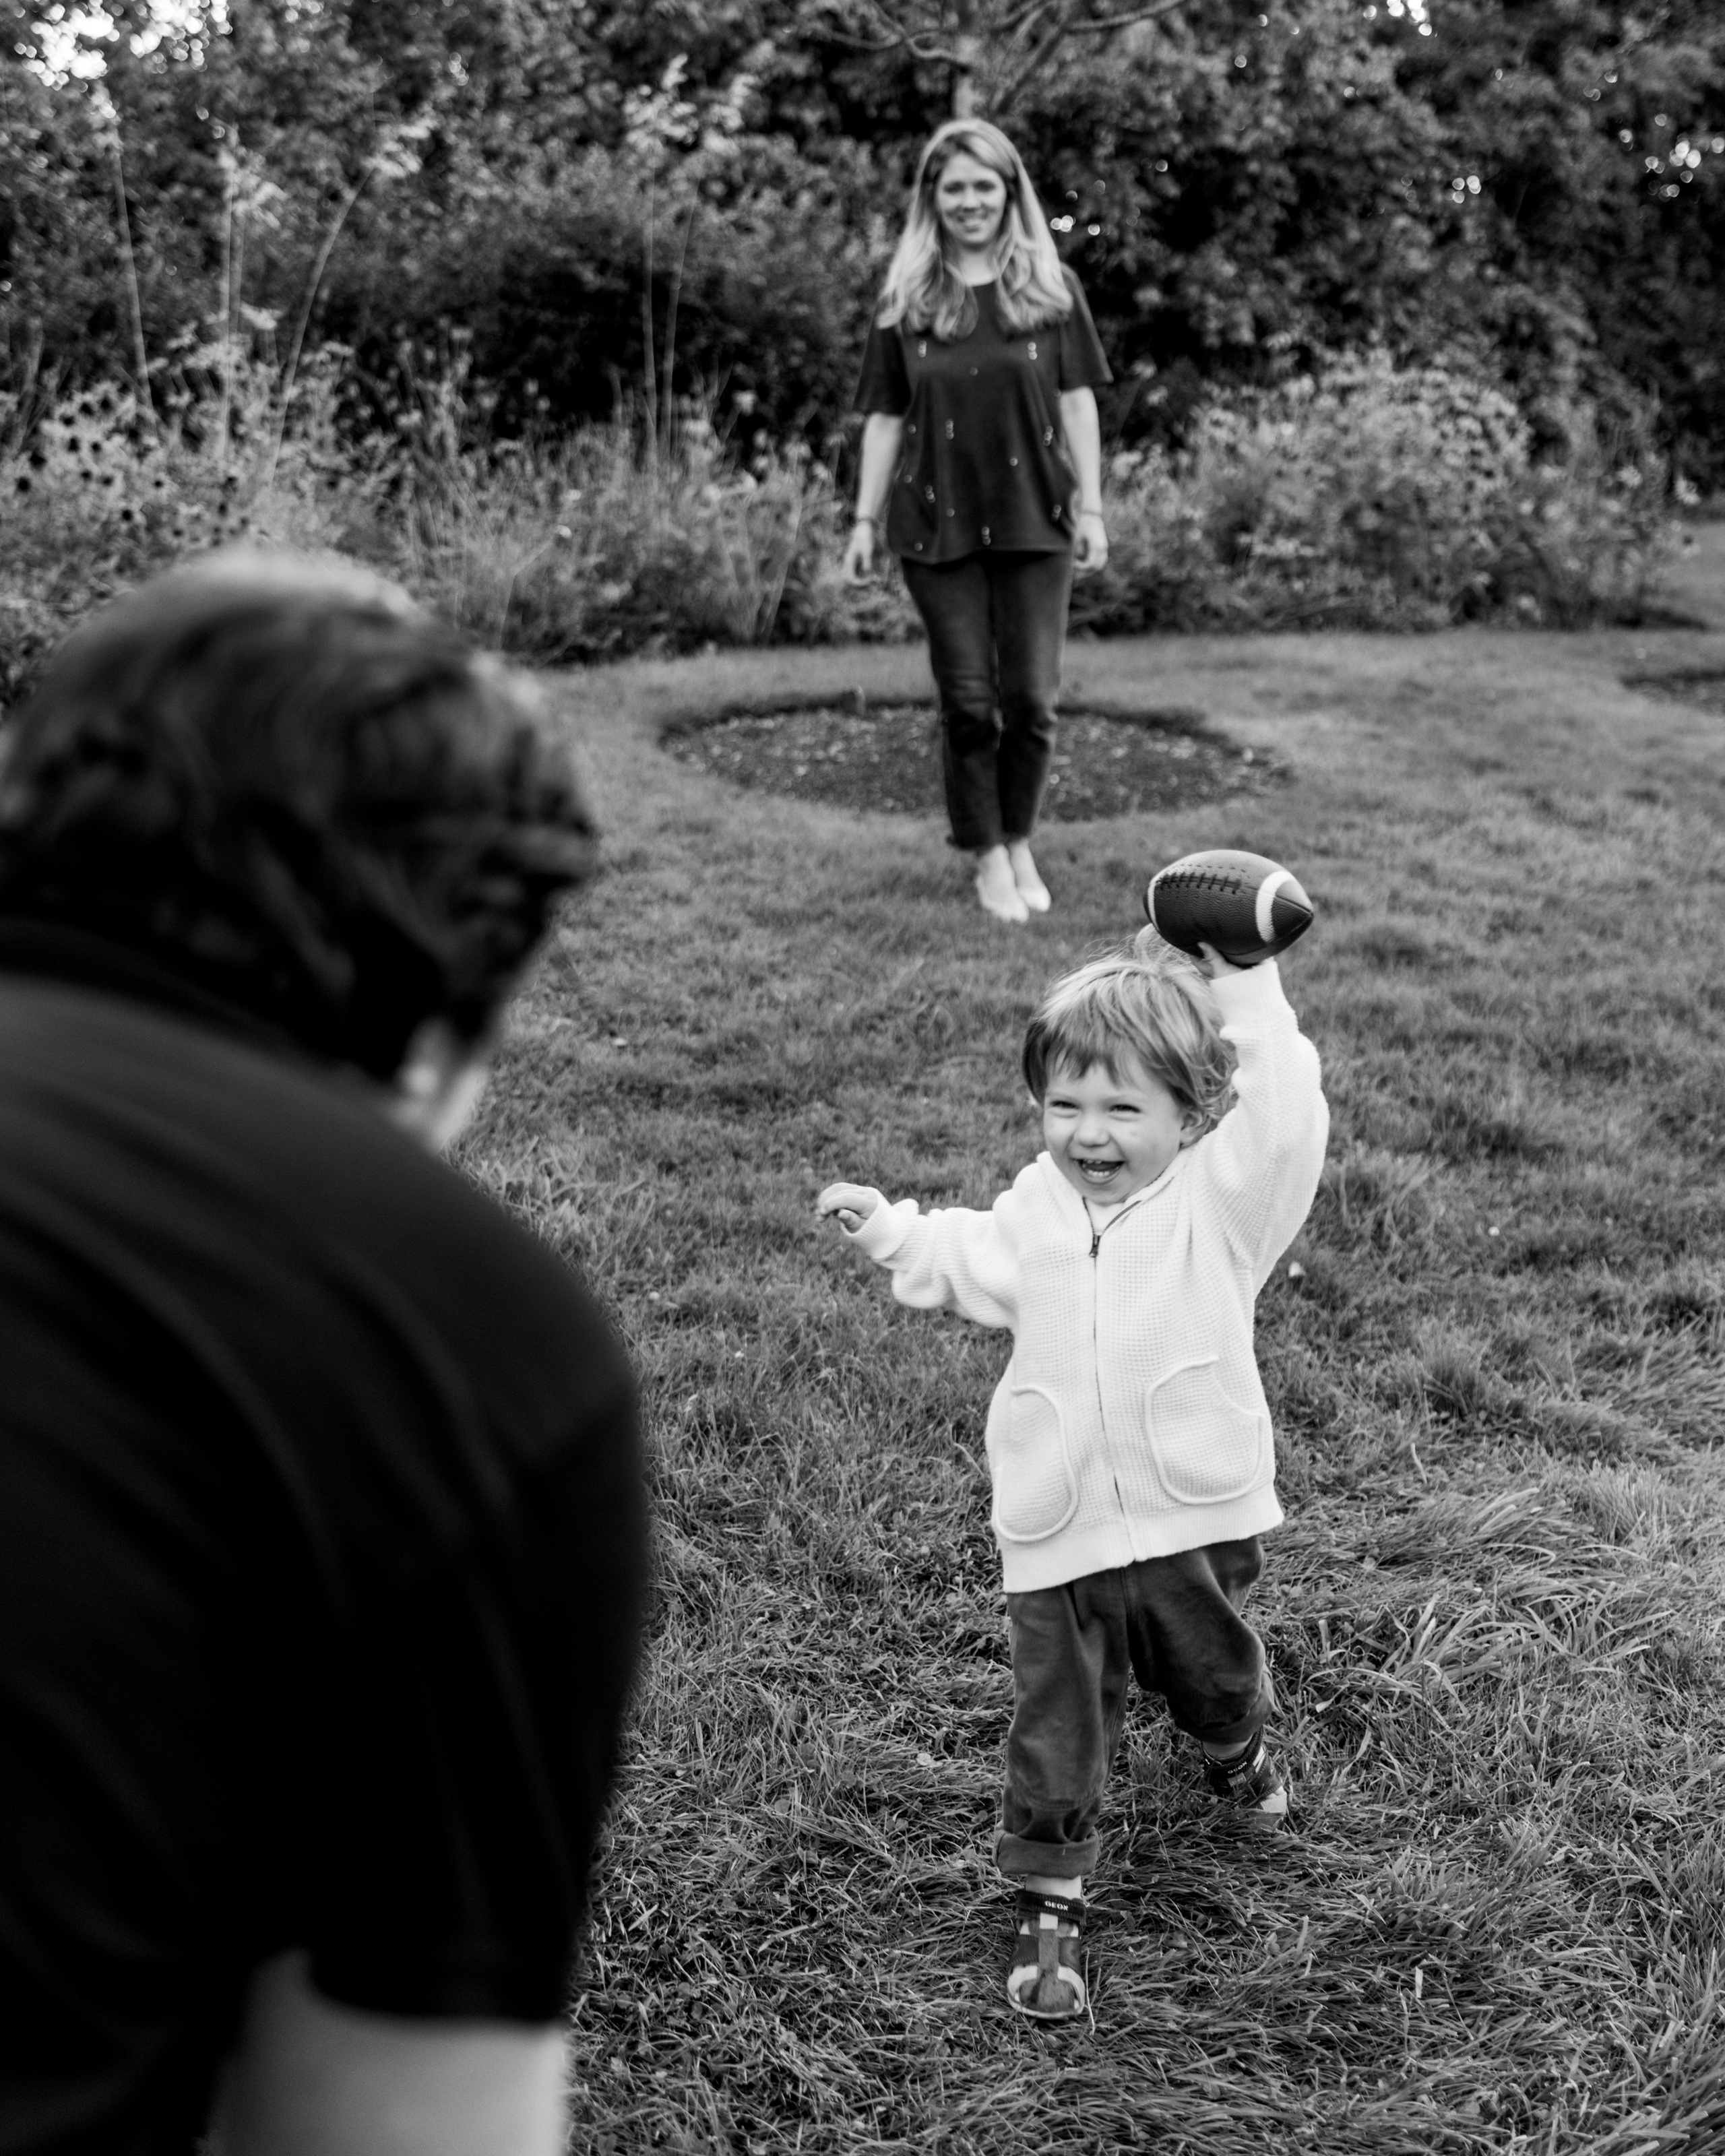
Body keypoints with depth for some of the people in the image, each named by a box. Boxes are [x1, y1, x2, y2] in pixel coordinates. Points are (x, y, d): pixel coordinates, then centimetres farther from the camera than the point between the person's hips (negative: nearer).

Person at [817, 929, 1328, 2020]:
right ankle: (1051, 1900, 18)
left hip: (1196, 1517, -1)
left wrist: (1249, 995, -25)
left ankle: (1239, 1744, 59)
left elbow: (1288, 1116, -28)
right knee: (1058, 1724, 4)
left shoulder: (1220, 1196, -10)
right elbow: (972, 1266, 23)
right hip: (1057, 1528, 2)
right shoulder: (1037, 1207, 3)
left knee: (1211, 1670, 24)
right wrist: (894, 1229, 12)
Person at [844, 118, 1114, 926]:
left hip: (1035, 520, 0)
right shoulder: (905, 299, 5)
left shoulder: (1051, 286, 4)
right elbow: (885, 416, 6)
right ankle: (989, 859, 15)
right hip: (937, 524, 0)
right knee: (968, 700, 2)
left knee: (1031, 699, 0)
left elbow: (1076, 402, 4)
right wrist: (865, 518, 3)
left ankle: (1021, 844, 21)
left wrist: (1091, 505, -2)